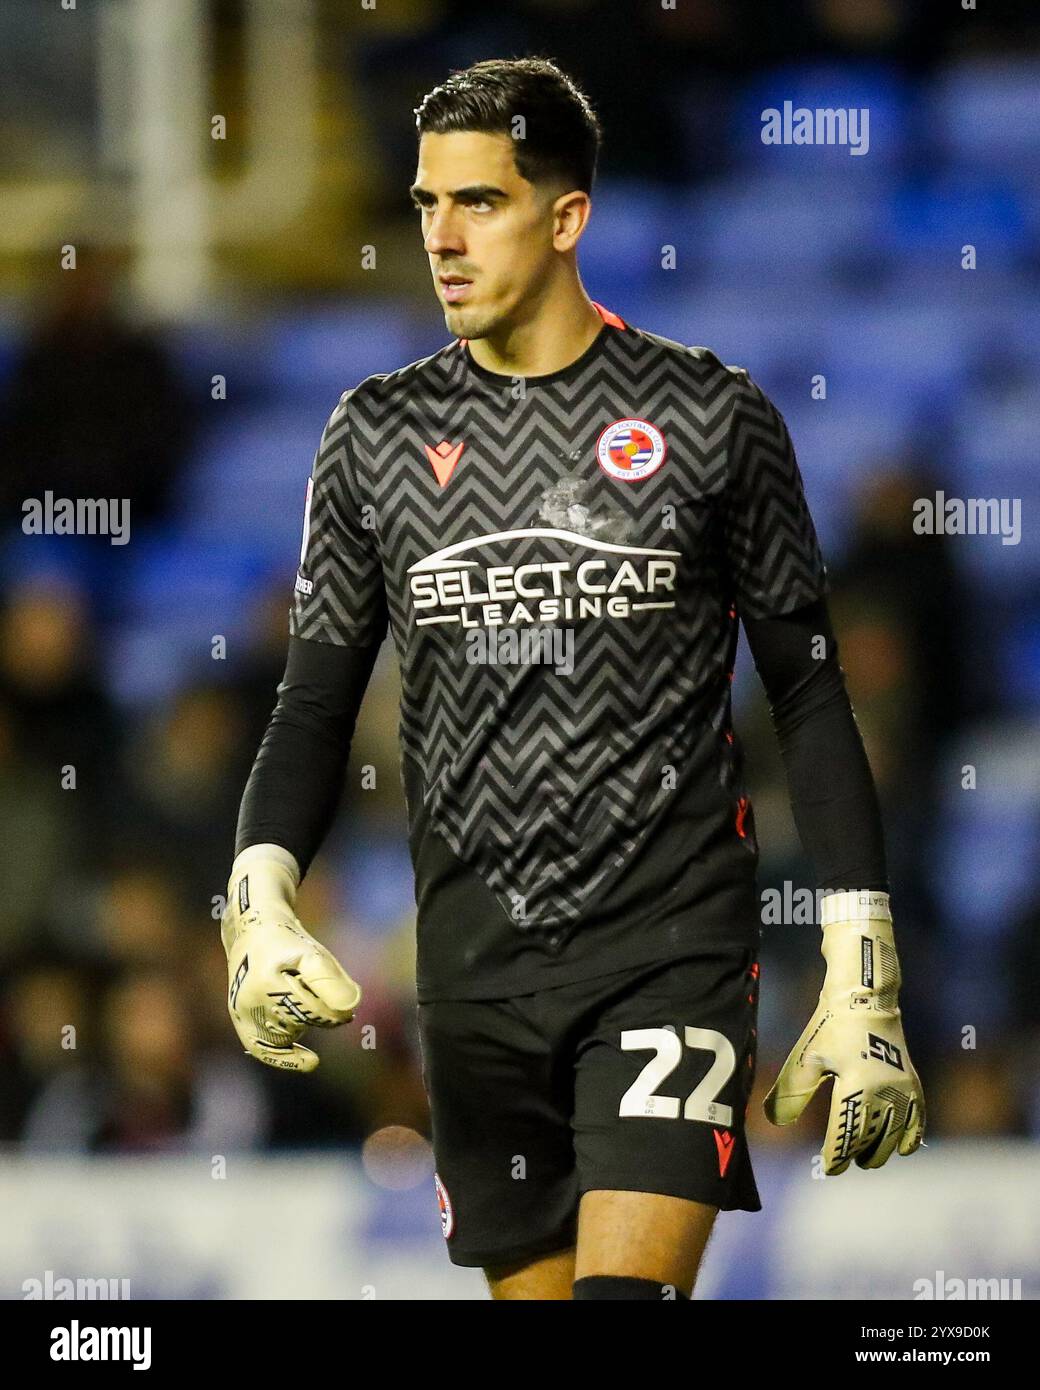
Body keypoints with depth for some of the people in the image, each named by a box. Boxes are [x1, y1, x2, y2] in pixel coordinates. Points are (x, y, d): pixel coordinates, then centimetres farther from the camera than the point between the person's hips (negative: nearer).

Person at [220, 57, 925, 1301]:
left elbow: (809, 695, 3)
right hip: (475, 962, 4)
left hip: (672, 945, -4)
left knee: (629, 1287, -19)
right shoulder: (378, 434, 7)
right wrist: (258, 895, -10)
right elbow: (318, 700, 9)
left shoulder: (710, 417, -1)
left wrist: (862, 976, -2)